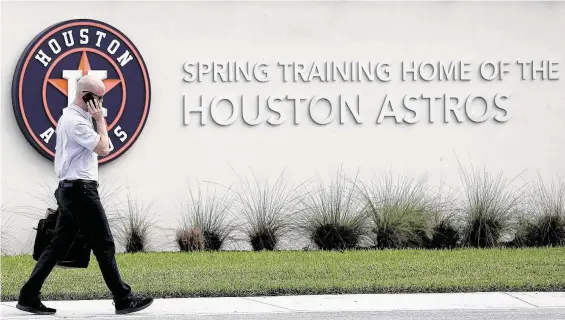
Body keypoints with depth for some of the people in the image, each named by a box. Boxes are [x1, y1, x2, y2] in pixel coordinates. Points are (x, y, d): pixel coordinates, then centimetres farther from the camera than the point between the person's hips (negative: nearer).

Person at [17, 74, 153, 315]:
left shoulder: (69, 117, 18)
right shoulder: (76, 122, -15)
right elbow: (103, 148, -15)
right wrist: (100, 119, -9)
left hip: (70, 189, 10)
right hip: (80, 189, -10)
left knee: (59, 245, 8)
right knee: (104, 245, -5)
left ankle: (28, 297, 6)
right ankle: (124, 300, -1)